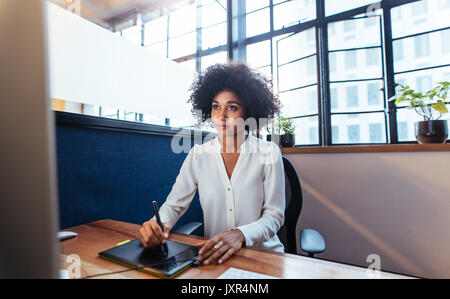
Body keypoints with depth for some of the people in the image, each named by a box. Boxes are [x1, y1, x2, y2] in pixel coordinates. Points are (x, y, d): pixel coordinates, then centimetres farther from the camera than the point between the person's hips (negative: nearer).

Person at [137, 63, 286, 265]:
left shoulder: (269, 153, -6)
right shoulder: (198, 154, 1)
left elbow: (274, 216, -8)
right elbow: (174, 205, 1)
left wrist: (240, 234, -27)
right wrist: (159, 223, -21)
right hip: (214, 256, 1)